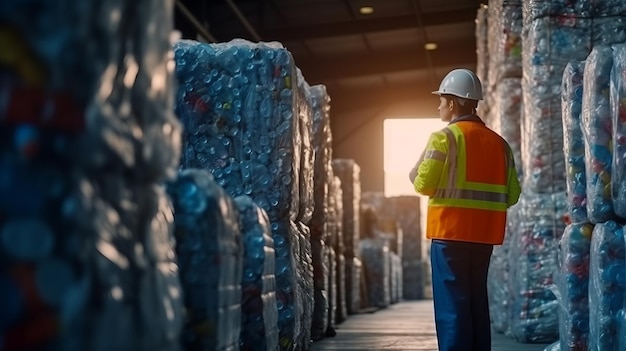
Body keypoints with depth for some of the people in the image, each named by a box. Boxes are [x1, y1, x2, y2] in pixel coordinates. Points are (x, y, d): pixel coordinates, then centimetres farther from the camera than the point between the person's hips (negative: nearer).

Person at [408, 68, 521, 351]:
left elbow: (424, 184, -11)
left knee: (452, 304, -3)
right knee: (476, 301, 14)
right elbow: (511, 194, 7)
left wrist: (414, 176, 10)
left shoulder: (445, 137, -6)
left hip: (451, 231, -6)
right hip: (484, 233, 6)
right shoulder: (498, 142, 10)